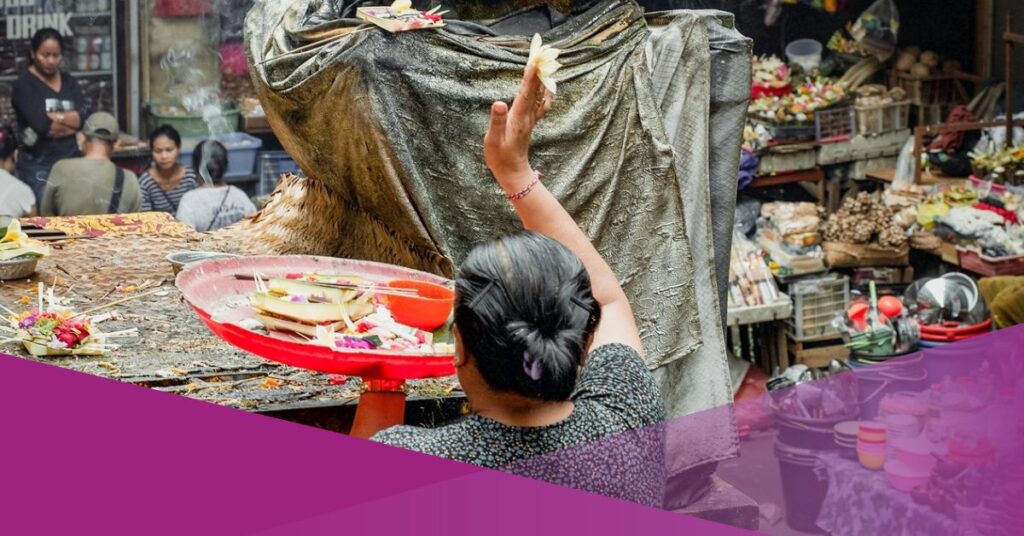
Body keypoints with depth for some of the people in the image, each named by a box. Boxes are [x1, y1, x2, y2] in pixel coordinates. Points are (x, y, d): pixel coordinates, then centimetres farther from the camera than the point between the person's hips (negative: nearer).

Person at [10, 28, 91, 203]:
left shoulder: (69, 82, 13)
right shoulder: (23, 85, -3)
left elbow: (86, 117, -2)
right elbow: (41, 124, -17)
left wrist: (54, 117, -13)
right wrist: (72, 120, -4)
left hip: (71, 162, 5)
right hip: (38, 167, -5)